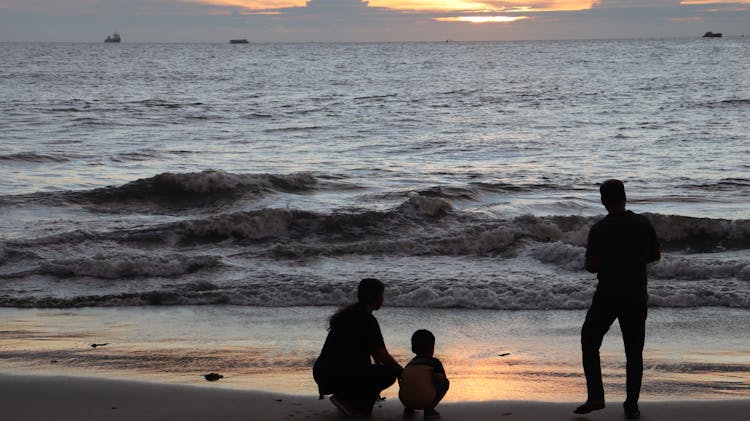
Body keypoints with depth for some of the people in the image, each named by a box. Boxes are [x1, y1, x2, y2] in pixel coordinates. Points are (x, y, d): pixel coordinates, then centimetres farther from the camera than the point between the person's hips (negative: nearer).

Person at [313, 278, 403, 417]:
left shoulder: (347, 314, 17)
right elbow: (383, 357, -8)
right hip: (339, 377, -9)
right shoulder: (367, 320, -11)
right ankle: (346, 400, -6)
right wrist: (404, 374, 6)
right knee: (389, 373, 0)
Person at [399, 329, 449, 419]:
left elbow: (401, 383, 27)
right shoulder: (434, 362, 9)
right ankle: (429, 409, 2)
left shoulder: (409, 363, 24)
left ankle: (408, 409, 18)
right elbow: (440, 378, -2)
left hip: (405, 400, 7)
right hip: (425, 400, -7)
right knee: (445, 382, 14)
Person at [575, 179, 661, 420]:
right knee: (634, 352, 11)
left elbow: (591, 266, -15)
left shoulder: (599, 230, -13)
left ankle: (595, 397, 3)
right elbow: (656, 255, 8)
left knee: (590, 342, 14)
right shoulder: (643, 224, -3)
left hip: (607, 298, -3)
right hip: (637, 298, 3)